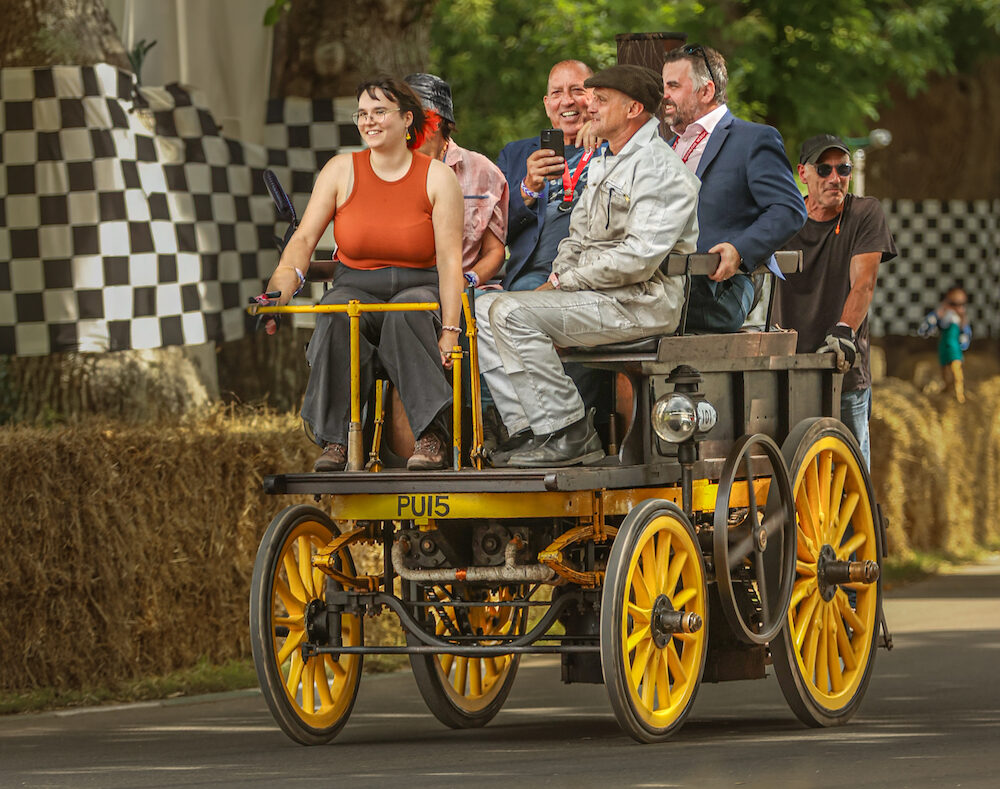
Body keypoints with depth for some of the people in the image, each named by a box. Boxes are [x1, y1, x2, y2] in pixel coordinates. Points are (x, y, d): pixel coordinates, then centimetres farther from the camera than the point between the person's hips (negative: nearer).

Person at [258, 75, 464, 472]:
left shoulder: (437, 178, 0)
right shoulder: (341, 170, 5)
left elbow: (449, 260, -5)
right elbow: (304, 239, -1)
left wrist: (449, 331, -15)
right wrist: (280, 288, -20)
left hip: (417, 287, -1)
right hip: (355, 287, 1)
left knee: (406, 315, -37)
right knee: (337, 318, -35)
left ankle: (431, 438, -36)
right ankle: (335, 440, -31)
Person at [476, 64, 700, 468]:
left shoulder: (658, 169, -12)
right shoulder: (602, 164, 21)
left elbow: (639, 257, -21)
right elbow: (578, 237, 24)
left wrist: (565, 282, -14)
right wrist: (556, 281, 3)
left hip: (641, 302, -10)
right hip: (596, 295, 10)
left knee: (511, 313, -24)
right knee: (485, 308, -2)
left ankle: (568, 434, -19)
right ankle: (529, 430, -8)